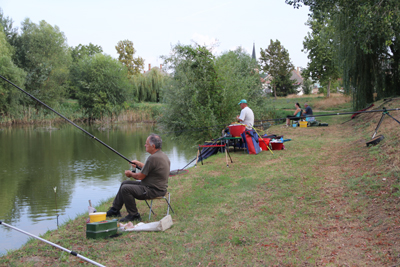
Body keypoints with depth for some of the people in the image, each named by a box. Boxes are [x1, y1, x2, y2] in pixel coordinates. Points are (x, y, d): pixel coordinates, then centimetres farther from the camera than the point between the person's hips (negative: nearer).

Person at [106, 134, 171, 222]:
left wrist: (130, 174, 1)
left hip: (154, 190, -11)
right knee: (125, 183, 16)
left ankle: (134, 215, -6)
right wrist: (139, 163, 28)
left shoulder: (153, 158, -24)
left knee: (125, 188, -19)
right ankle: (115, 210, 24)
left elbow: (140, 176, -18)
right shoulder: (163, 155, 9)